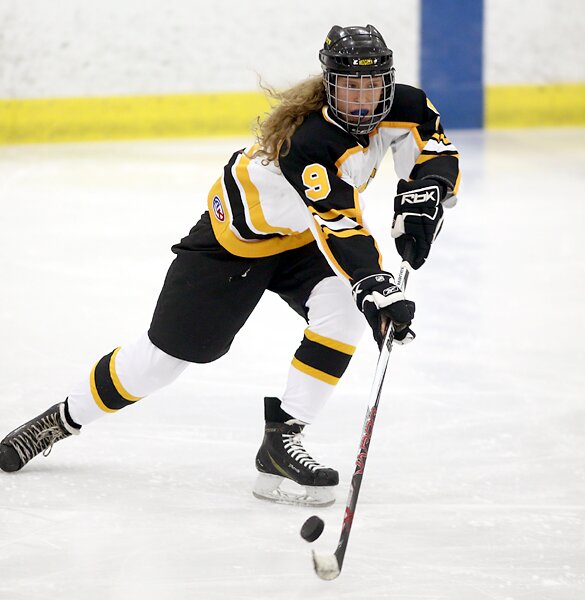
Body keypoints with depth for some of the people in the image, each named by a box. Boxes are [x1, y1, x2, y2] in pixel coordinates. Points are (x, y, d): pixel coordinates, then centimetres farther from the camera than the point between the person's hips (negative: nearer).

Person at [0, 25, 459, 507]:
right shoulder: (309, 141, -39)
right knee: (167, 353, 2)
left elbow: (438, 155, -6)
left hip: (302, 238, 6)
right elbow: (339, 230, -46)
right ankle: (63, 419, 24)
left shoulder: (399, 108, -18)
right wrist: (376, 288, -56)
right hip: (237, 236, -6)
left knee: (342, 313, -25)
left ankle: (282, 439, -14)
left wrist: (422, 198, -26)